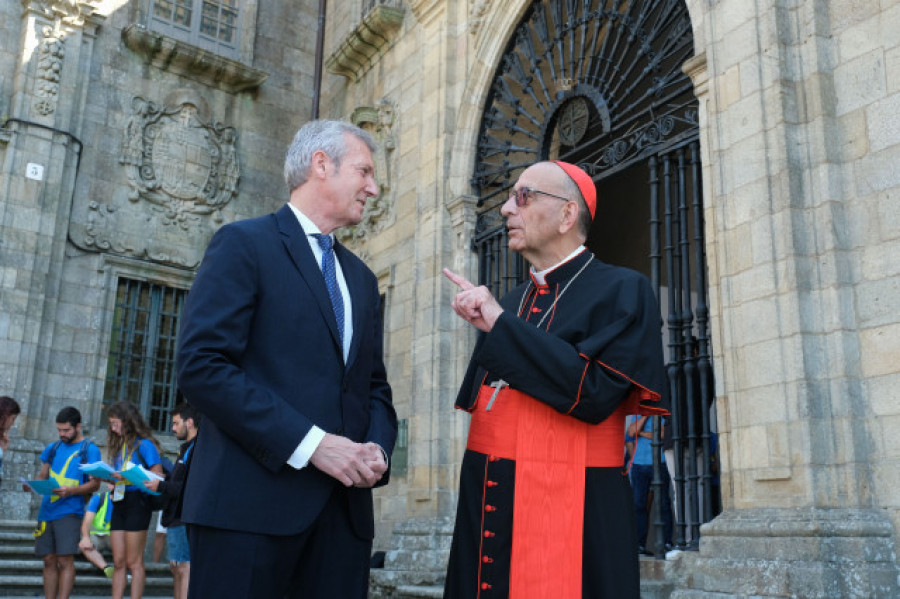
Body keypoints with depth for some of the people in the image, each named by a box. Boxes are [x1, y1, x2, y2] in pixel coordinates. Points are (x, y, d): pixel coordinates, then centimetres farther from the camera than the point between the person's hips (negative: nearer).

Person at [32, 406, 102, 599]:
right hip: (46, 511, 5)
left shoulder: (89, 450, 0)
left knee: (65, 560, -9)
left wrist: (70, 491, -20)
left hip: (69, 512, -5)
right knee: (49, 560, 6)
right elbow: (42, 476, 21)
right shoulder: (52, 448, 16)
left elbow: (94, 483, -4)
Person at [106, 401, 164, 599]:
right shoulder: (119, 446, 19)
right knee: (118, 562, 6)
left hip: (137, 502, -7)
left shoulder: (143, 444, -4)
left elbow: (158, 474, -13)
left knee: (134, 562, -5)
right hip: (119, 503, 7)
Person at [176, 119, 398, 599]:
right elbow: (200, 366, -12)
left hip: (343, 508, 6)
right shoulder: (244, 244, -1)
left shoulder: (362, 279, 21)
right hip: (250, 504, -6)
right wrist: (310, 443, -16)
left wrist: (377, 448, -1)